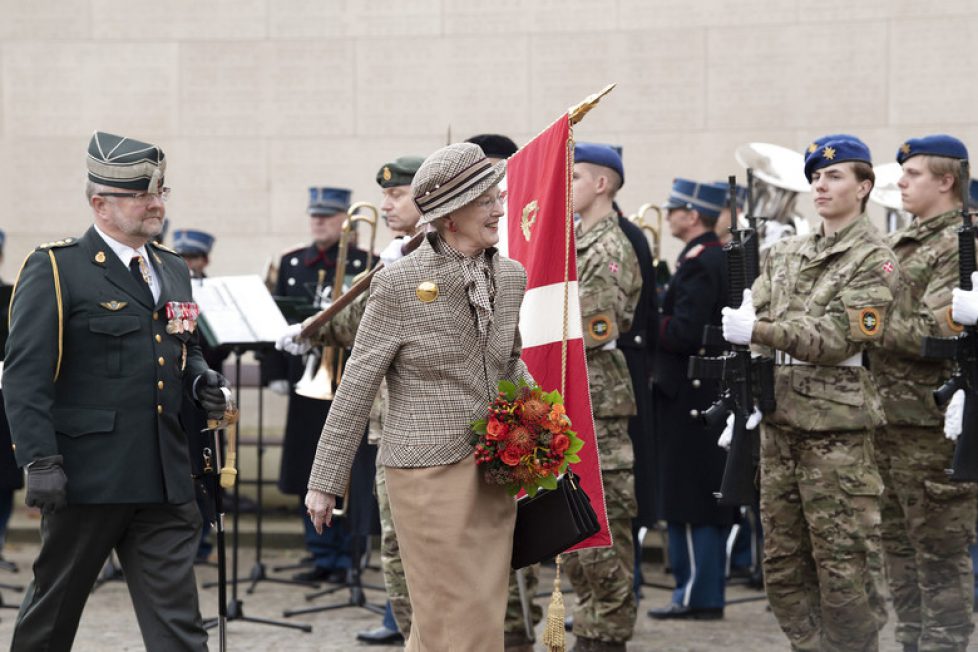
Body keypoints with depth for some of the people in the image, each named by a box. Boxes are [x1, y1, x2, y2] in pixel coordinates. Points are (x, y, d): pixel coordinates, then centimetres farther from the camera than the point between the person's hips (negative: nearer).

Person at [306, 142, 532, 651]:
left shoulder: (510, 276, 7)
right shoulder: (398, 284, -10)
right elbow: (357, 387, -6)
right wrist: (324, 482, -6)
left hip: (493, 470, 6)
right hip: (429, 470, -6)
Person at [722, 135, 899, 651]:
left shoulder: (873, 260, -4)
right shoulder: (785, 254, 16)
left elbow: (837, 337, -14)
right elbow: (751, 314, 9)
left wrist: (758, 330, -21)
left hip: (836, 428, -7)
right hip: (779, 421, 7)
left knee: (841, 566, -4)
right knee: (782, 563, 10)